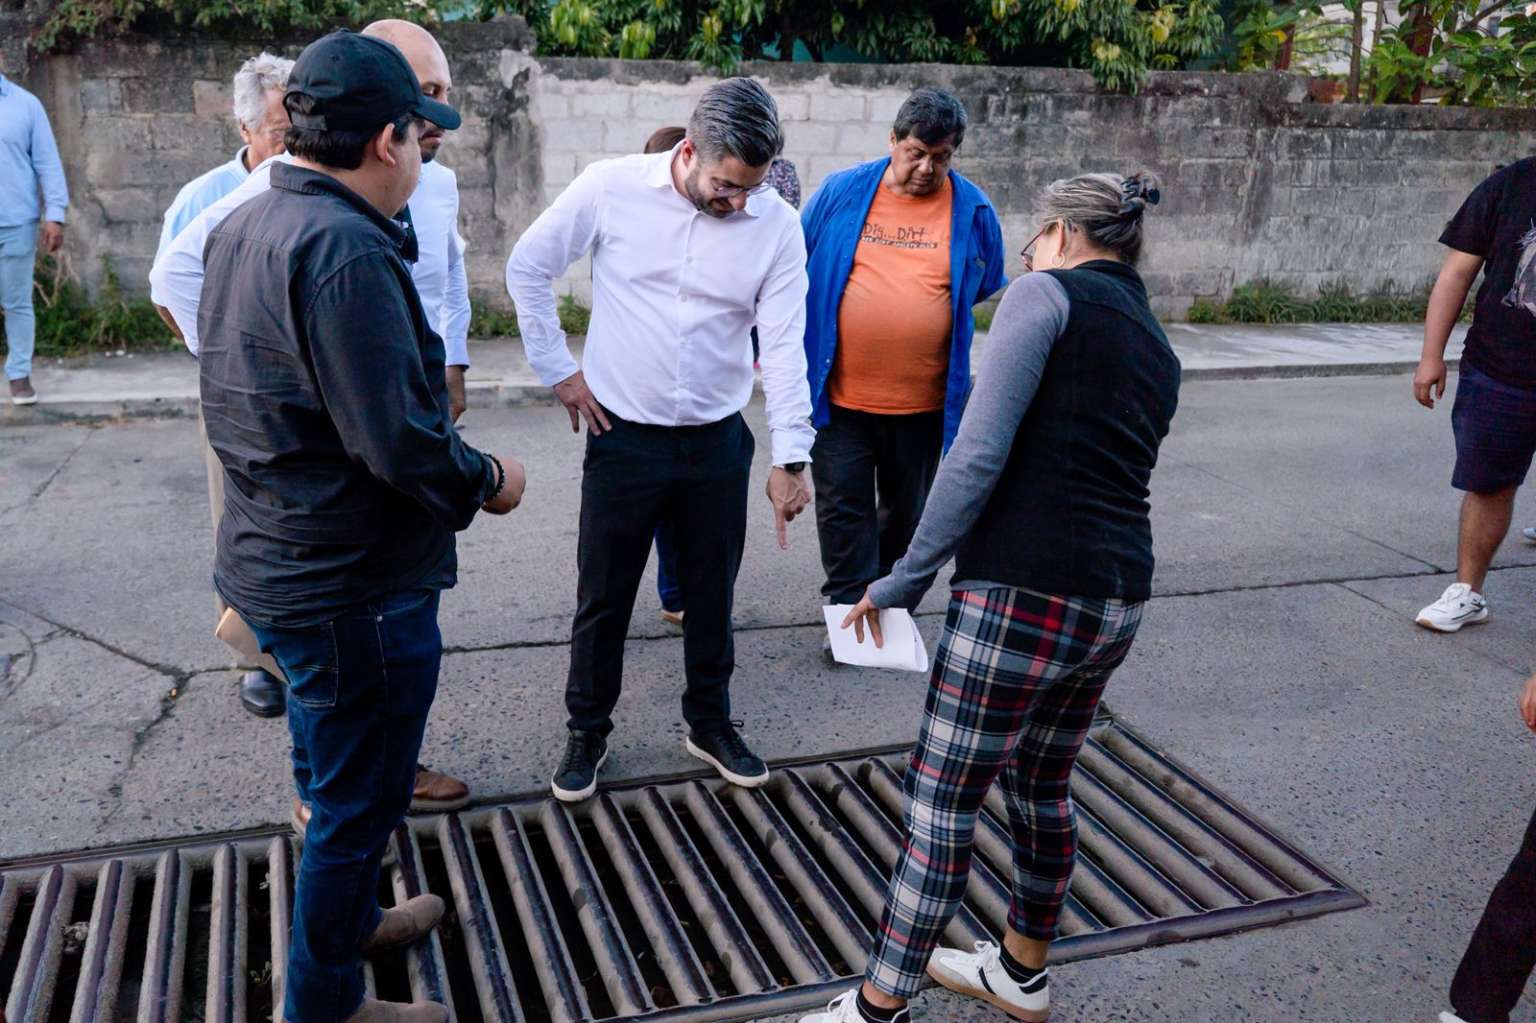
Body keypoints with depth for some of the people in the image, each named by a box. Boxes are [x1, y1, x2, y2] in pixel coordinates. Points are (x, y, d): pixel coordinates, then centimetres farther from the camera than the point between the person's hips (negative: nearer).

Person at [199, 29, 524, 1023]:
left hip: (275, 562, 10)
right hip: (356, 586, -10)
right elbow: (398, 440, -28)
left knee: (337, 778, 28)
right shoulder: (347, 248, -25)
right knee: (357, 802, 10)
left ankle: (351, 916, 50)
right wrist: (489, 479, -11)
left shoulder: (242, 227, 6)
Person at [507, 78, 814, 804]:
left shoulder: (777, 223, -7)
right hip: (623, 436, -1)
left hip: (719, 441, 2)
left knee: (712, 594, 14)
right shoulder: (611, 187, -11)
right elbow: (528, 267, 0)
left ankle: (710, 723, 35)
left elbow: (785, 345, -8)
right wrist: (557, 370, -1)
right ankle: (588, 730, 30)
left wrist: (791, 456, -13)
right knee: (603, 597, 10)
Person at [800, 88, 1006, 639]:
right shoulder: (840, 193, -1)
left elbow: (986, 293, 15)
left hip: (925, 402, 1)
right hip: (840, 394, -1)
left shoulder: (974, 211, -1)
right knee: (843, 509, 0)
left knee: (905, 511, 15)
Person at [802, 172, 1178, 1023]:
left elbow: (979, 457, -15)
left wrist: (906, 579, -9)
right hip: (1118, 601, 8)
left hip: (1024, 595, -8)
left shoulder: (1048, 293, -4)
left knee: (941, 800, 2)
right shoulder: (1157, 348, 18)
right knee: (1042, 786, 23)